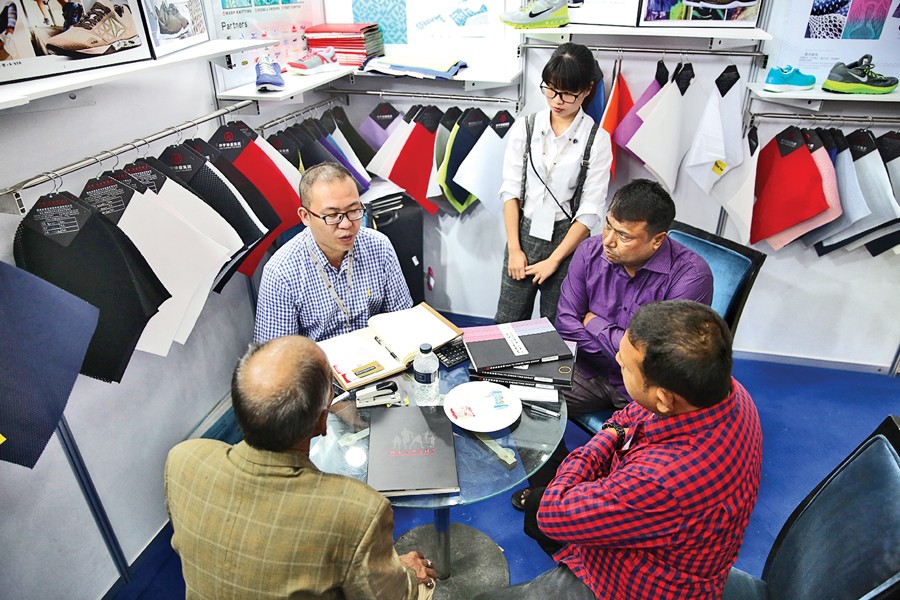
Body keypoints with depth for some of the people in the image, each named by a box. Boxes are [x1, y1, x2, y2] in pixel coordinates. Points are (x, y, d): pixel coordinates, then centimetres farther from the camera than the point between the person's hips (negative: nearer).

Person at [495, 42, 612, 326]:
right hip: (523, 234, 2)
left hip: (567, 239, -1)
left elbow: (590, 211, -7)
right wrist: (514, 249, -6)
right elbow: (511, 190, -1)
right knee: (507, 324, 9)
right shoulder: (525, 128, 1)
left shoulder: (597, 139, -6)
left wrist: (553, 260, -10)